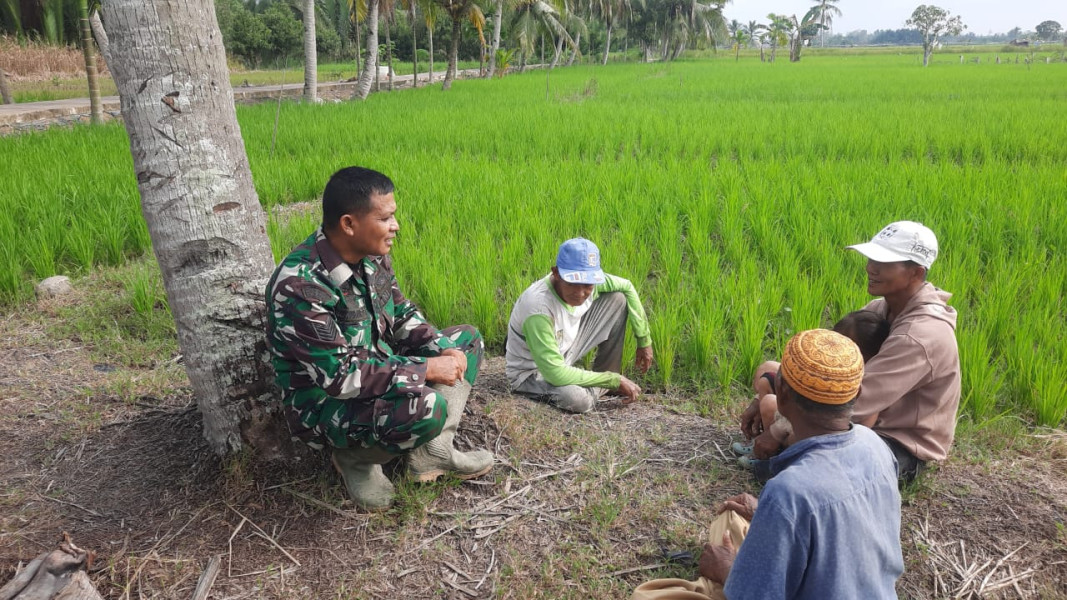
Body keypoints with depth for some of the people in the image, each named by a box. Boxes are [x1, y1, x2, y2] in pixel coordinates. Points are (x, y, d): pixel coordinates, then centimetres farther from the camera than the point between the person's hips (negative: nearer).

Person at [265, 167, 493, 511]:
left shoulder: (371, 253, -5)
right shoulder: (300, 286, -30)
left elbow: (400, 313, 8)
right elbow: (339, 376, -31)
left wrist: (442, 350, -10)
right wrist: (426, 370, -27)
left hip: (376, 371, 9)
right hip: (322, 404, -9)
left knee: (468, 339, 8)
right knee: (425, 407, -35)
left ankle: (432, 450, -5)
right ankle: (354, 458, -4)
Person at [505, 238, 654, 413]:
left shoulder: (588, 280, -18)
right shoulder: (539, 309, -38)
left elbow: (626, 287, 3)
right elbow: (555, 374, -35)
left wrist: (644, 341, 3)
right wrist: (614, 380, -26)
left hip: (565, 351, 7)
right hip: (533, 372, -6)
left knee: (618, 299, -4)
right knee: (579, 400, -37)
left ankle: (606, 379, 6)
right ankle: (609, 381, 1)